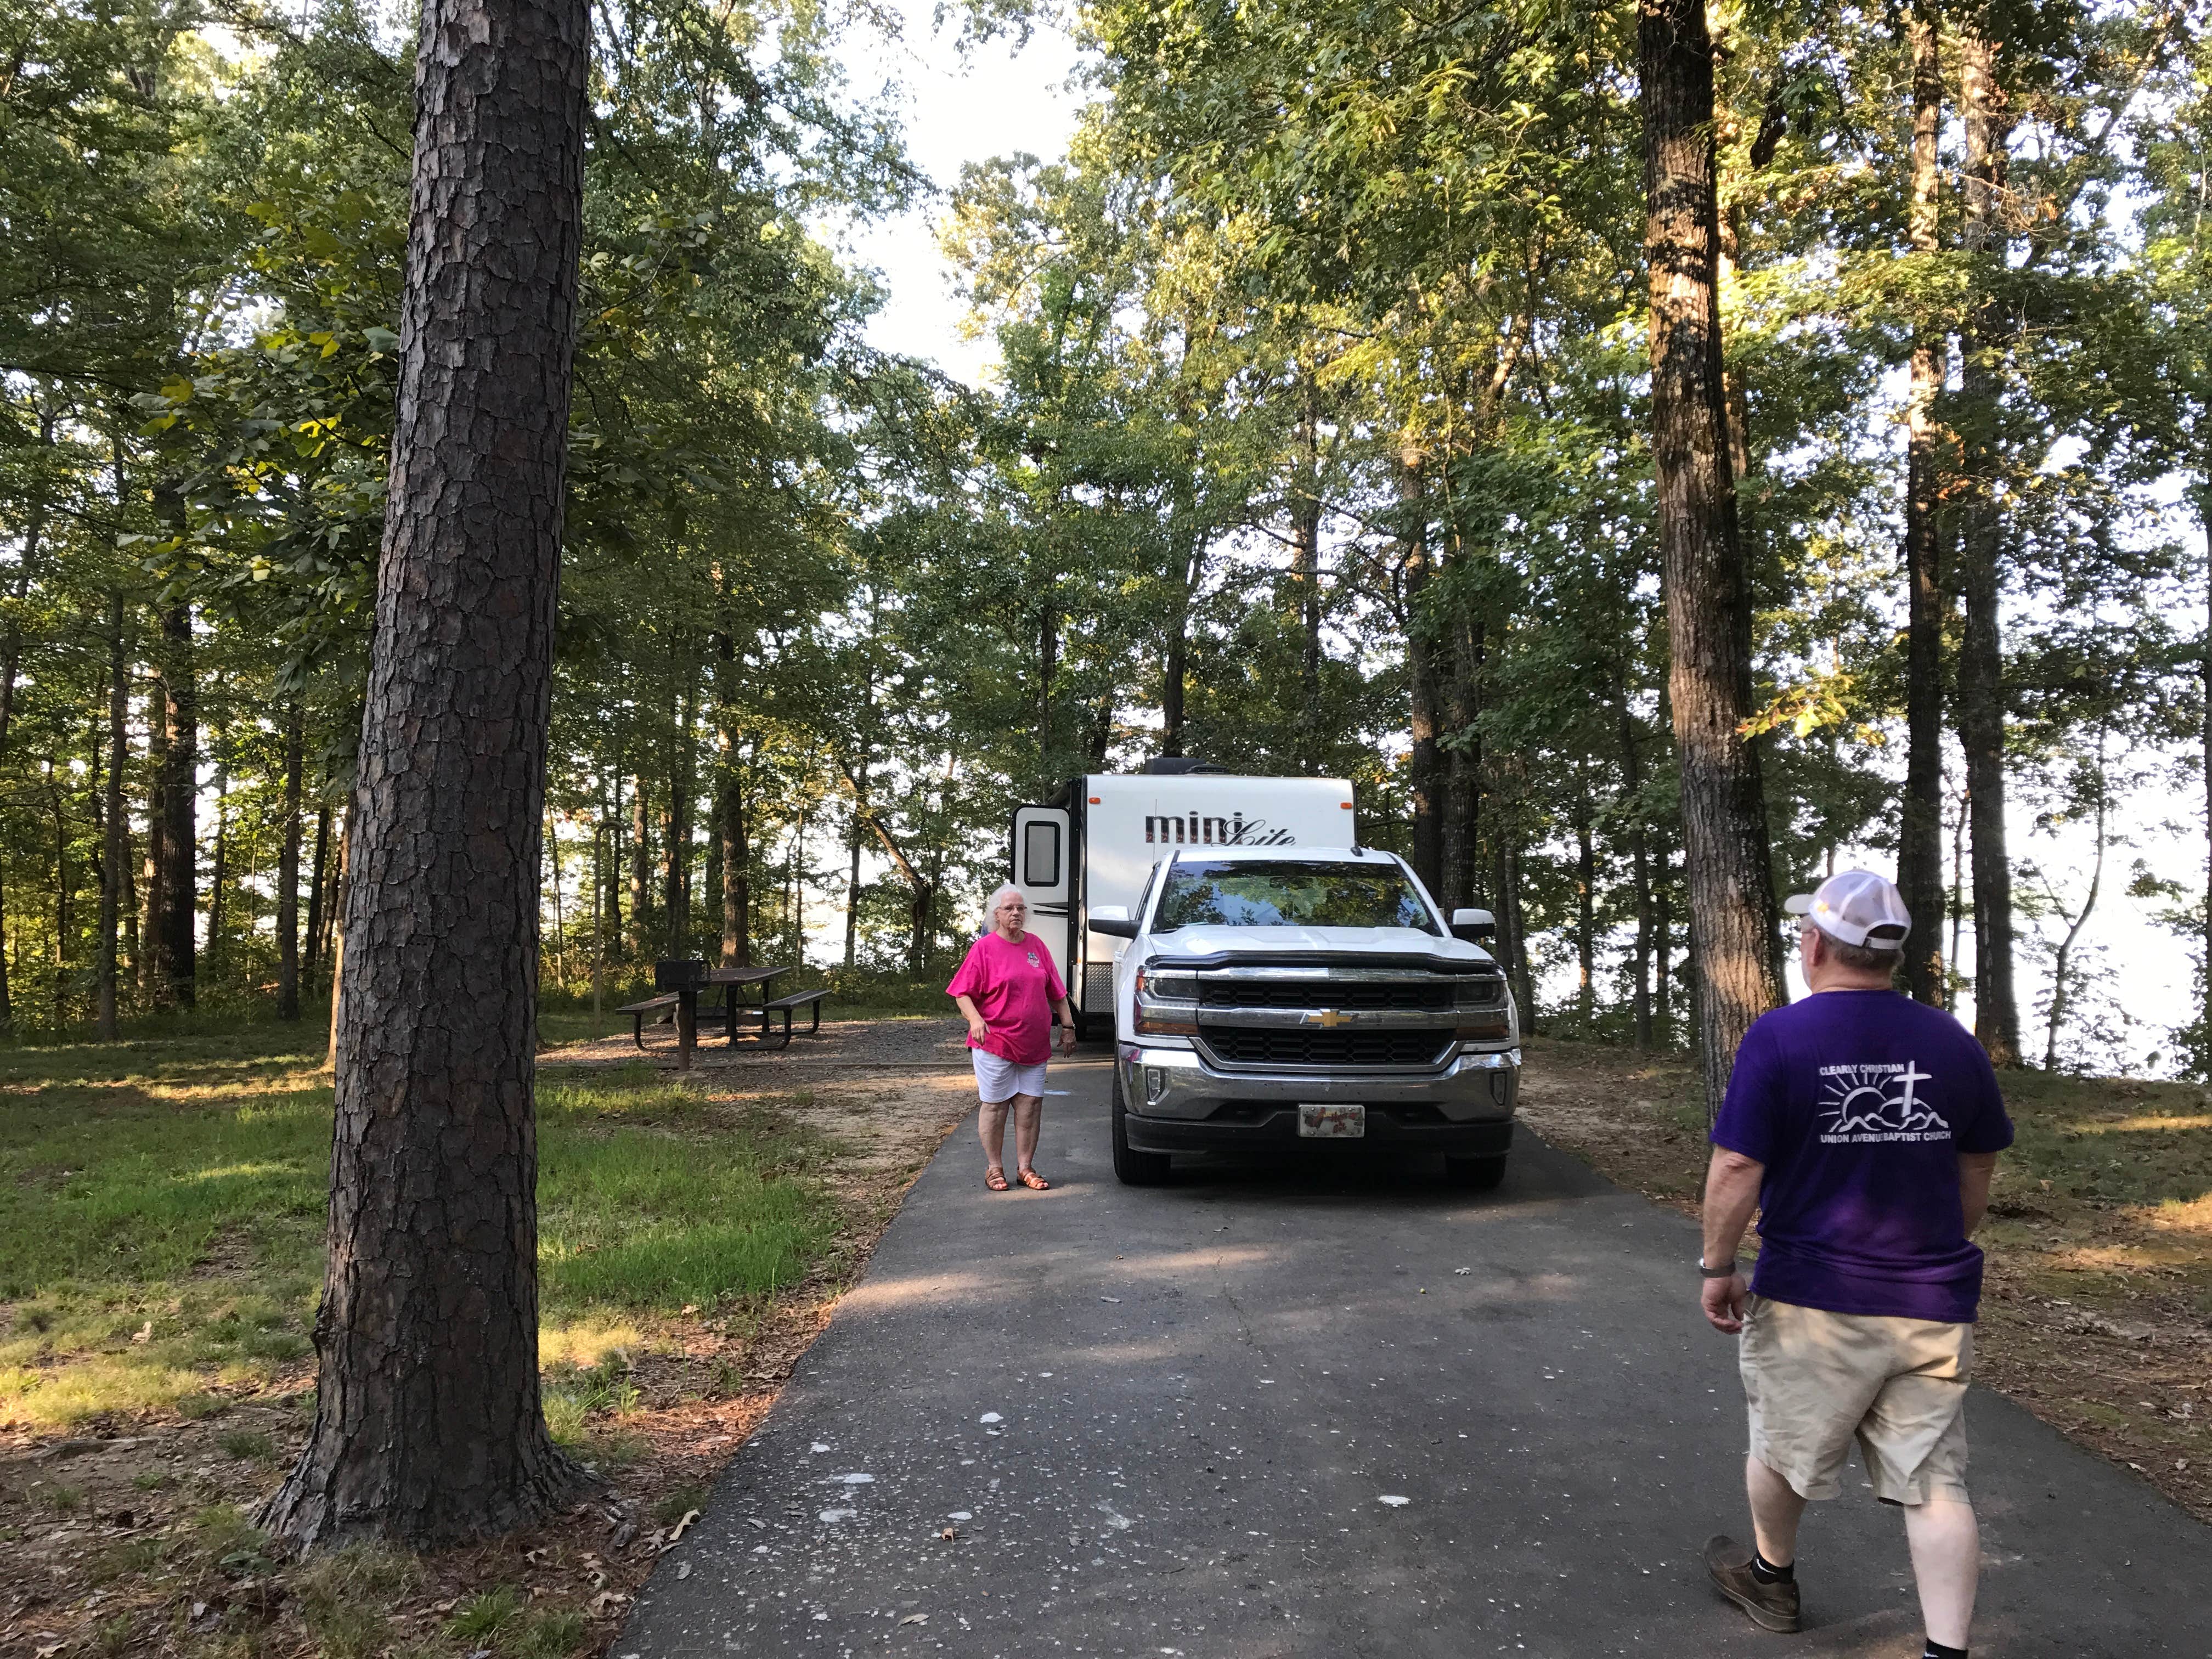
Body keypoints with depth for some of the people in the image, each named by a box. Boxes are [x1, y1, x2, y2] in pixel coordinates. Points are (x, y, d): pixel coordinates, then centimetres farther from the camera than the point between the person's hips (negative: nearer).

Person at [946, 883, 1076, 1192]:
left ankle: (1025, 1167, 14)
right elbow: (963, 993, -5)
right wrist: (975, 1019, -22)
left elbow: (1056, 991, 16)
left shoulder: (1036, 945, 11)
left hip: (1034, 1044, 4)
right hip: (994, 1042, -4)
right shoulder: (984, 948, -2)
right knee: (995, 1105, 2)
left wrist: (1068, 1025, 12)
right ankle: (994, 1169, 13)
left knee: (1030, 1104, 4)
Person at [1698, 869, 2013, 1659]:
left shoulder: (1779, 1037, -13)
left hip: (1814, 1300, -3)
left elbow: (1736, 1170, -15)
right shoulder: (1952, 1043, 1)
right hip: (1933, 1306, 3)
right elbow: (1977, 1177, 11)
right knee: (1934, 1483, 9)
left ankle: (1771, 1577, 40)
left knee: (1781, 1447, 19)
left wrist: (1717, 1268, -3)